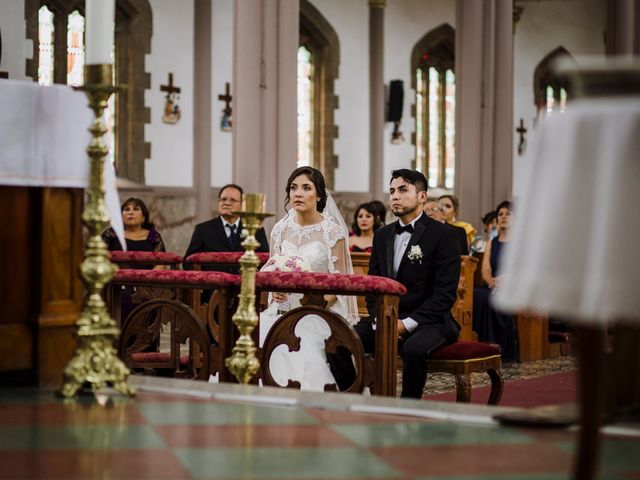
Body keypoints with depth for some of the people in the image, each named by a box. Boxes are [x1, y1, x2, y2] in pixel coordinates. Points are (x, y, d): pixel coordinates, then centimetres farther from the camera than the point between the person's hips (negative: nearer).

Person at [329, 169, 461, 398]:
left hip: (428, 321, -5)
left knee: (414, 349, -38)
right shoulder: (382, 235, 15)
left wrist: (408, 324, -19)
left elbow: (445, 293, -12)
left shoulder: (442, 235, -5)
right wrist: (379, 319, -6)